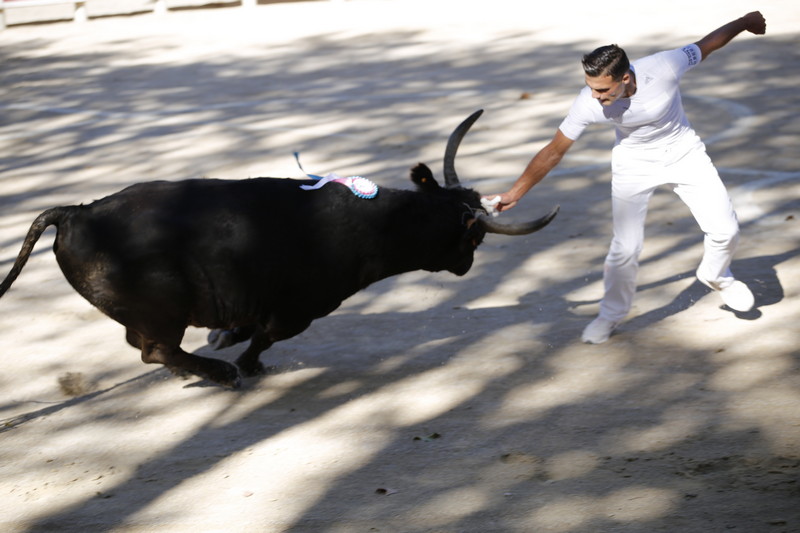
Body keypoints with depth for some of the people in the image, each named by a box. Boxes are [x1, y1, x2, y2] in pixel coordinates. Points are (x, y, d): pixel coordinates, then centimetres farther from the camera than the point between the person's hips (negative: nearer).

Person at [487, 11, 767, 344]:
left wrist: (746, 22, 4)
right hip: (633, 165, -1)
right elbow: (553, 152, -19)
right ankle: (611, 315, 18)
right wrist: (514, 194, -18)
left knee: (725, 230, -2)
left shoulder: (663, 69, -33)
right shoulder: (588, 104, -30)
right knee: (625, 248, -9)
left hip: (683, 153, 1)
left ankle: (716, 276, 33)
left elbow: (705, 45, -14)